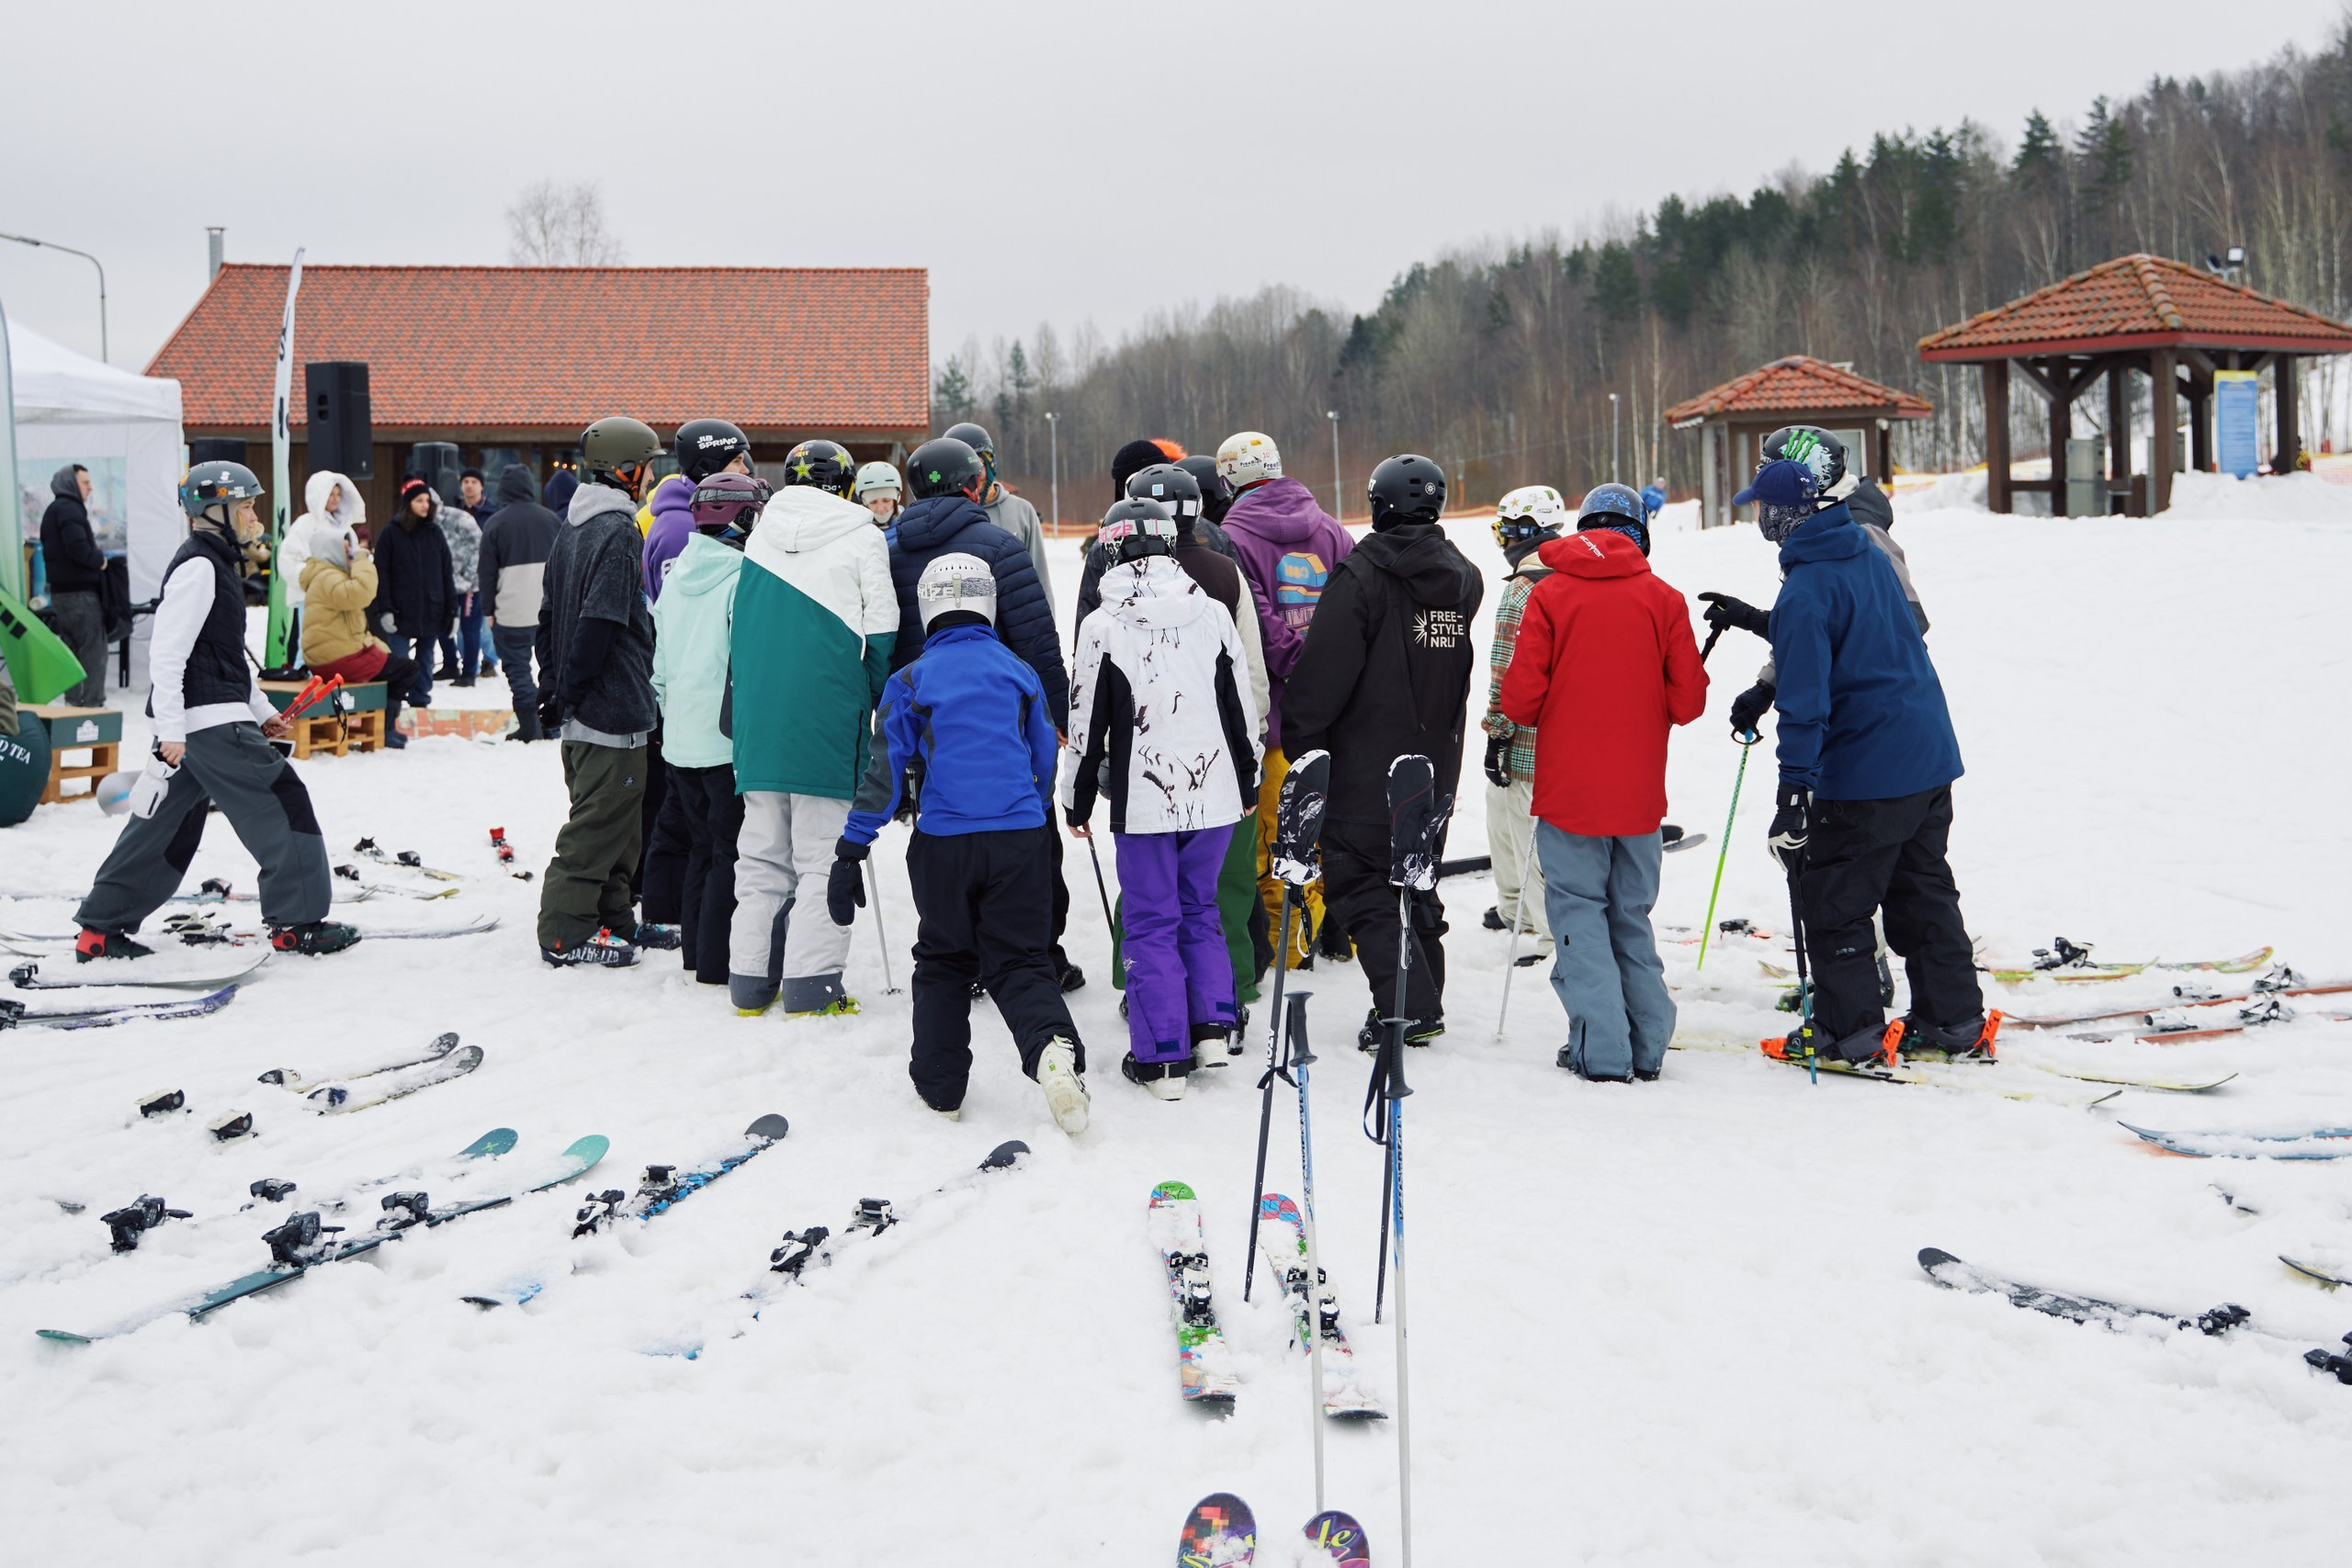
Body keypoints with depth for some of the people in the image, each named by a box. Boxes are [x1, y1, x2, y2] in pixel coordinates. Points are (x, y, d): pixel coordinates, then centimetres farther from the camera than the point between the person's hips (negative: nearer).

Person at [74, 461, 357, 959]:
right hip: (210, 722, -10)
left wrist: (261, 711, 22)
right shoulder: (198, 567, -13)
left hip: (218, 718, 10)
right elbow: (167, 653, -19)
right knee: (282, 803, -5)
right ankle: (297, 922, -1)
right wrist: (171, 730, -23)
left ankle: (101, 928, 16)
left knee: (164, 822, 12)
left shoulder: (216, 564, 20)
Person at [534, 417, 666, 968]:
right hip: (613, 706, -10)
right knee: (600, 823, -4)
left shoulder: (570, 529, 14)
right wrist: (569, 690, -15)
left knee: (610, 820, 17)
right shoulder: (619, 533, -16)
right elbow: (600, 622, -22)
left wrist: (555, 682, 19)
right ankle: (566, 933, 0)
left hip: (580, 712, 10)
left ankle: (612, 919, 24)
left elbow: (549, 613, 18)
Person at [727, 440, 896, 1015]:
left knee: (760, 849, 11)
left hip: (759, 711, 5)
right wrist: (874, 695, 10)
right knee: (822, 850, -2)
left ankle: (750, 976, 13)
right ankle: (811, 981, -4)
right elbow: (881, 626, -3)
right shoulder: (860, 536, 0)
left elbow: (739, 622, 17)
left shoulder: (760, 535, 14)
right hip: (827, 711, -5)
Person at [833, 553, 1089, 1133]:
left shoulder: (912, 679, 1)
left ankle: (940, 1086, 20)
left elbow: (883, 768, -3)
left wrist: (850, 852, 0)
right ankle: (1052, 1045, -23)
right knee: (1018, 960, 5)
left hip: (942, 844, -1)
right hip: (1018, 837, 1)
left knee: (942, 961, 16)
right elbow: (1044, 763, 16)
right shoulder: (1018, 671, 8)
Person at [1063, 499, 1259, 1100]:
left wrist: (1076, 802, 8)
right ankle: (1213, 1023, 17)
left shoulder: (1101, 626, -8)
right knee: (1200, 909, 21)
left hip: (1144, 802, -3)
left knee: (1151, 924, 5)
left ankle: (1162, 1056, 7)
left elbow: (1086, 725, -4)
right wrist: (1249, 783, 21)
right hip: (1215, 796, 3)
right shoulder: (1213, 614, 1)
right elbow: (1243, 708, 8)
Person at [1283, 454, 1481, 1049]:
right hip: (1437, 760, 7)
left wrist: (1298, 732, -4)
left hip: (1368, 763, -7)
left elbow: (1323, 672, -16)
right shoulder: (1463, 577, 7)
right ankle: (1424, 1000, 21)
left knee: (1358, 880, -1)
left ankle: (1407, 1006, -9)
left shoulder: (1360, 575, -15)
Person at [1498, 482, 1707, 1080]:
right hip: (1639, 792, 3)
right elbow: (1687, 702, -2)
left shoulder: (1549, 595, -6)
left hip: (1569, 790, -3)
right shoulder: (1664, 599, -1)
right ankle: (1647, 1045, 15)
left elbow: (1520, 699, -9)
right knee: (1631, 914, 15)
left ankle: (1601, 1049, -3)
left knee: (1579, 910, 4)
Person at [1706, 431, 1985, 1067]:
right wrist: (1759, 622, 29)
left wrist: (1794, 790, -23)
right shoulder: (1872, 555, 7)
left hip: (1864, 773, -9)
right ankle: (1956, 1020, 24)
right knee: (1925, 891, 18)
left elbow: (1806, 700, -23)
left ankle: (1851, 1031, 10)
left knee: (1832, 900, 4)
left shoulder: (1806, 589, -20)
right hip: (1932, 757, 9)